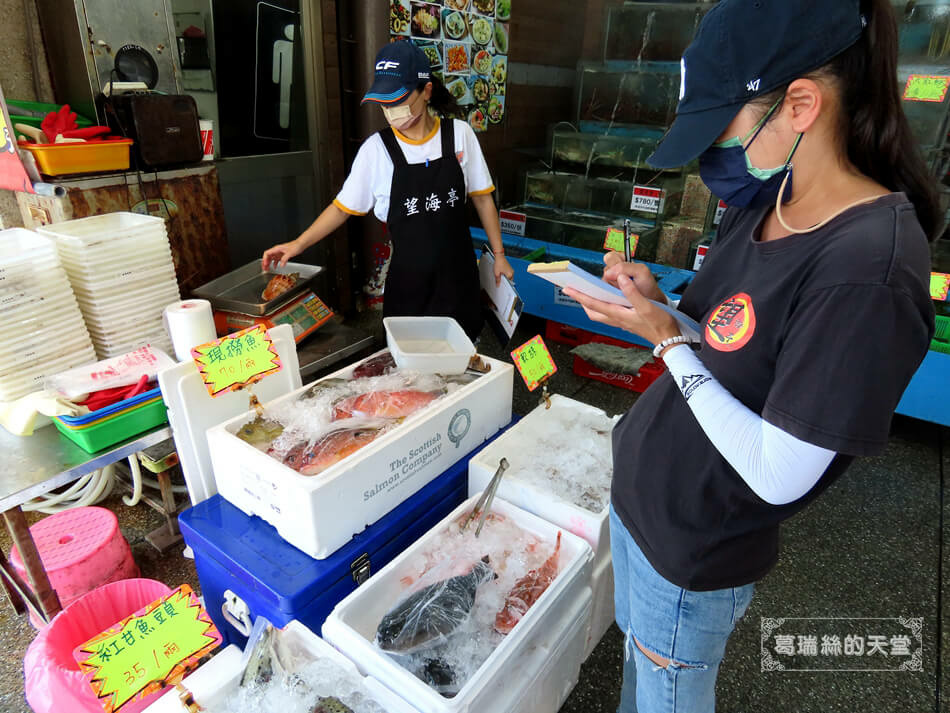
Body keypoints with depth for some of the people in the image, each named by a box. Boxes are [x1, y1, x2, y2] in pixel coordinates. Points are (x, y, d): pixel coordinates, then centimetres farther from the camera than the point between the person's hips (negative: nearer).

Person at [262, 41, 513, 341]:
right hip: (408, 280, 0)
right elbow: (343, 207, 1)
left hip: (458, 274, 1)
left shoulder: (459, 134, -3)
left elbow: (482, 197, 4)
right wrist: (299, 243, -8)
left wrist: (499, 255, 3)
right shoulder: (377, 148, -5)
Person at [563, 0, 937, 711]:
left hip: (692, 553, -7)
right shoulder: (760, 206, -1)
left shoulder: (870, 269, -29)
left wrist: (665, 337, -24)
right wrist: (658, 301, -11)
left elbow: (777, 476, -26)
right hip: (639, 490, 8)